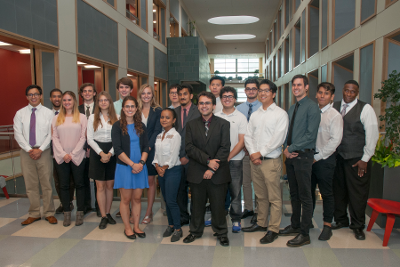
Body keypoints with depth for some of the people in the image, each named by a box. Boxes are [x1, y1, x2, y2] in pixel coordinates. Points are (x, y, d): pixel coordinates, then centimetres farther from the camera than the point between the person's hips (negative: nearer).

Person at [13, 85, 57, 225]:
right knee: (30, 185, 7)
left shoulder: (48, 113, 2)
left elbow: (51, 134, -3)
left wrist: (40, 149, -11)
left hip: (43, 152, -2)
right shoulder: (20, 113, 6)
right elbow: (18, 134, 2)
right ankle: (34, 214, 18)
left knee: (46, 183, 1)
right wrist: (29, 150, -8)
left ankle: (49, 213, 12)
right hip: (26, 152, 2)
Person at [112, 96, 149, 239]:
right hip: (124, 167, -3)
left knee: (137, 198, 8)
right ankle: (127, 228, 19)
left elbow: (146, 147, 6)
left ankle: (136, 226, 21)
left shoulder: (141, 126, 9)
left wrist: (141, 163, -11)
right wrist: (132, 164, -15)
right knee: (126, 199, 4)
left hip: (140, 167, 3)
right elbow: (117, 149, -9)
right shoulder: (117, 126, -2)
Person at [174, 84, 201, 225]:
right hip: (177, 157, 4)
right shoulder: (174, 112, 11)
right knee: (180, 188, 10)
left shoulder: (198, 112, -4)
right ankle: (183, 217, 24)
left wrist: (188, 156, -10)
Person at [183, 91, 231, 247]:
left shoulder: (223, 124, 2)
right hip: (196, 173, 2)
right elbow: (189, 148, -2)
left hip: (218, 173, -2)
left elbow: (225, 148, -6)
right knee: (197, 204, 11)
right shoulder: (191, 125, 8)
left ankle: (221, 232, 24)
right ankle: (196, 231, 30)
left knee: (218, 205, 5)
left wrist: (212, 169, -13)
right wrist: (208, 161, -14)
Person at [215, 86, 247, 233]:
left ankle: (236, 220, 17)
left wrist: (228, 157, -9)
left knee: (235, 191, 2)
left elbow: (242, 141, -2)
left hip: (234, 160, -2)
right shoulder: (215, 117, 8)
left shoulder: (240, 118, 2)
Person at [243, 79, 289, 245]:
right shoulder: (255, 114, 14)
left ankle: (273, 230, 11)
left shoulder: (280, 114, -4)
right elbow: (248, 135, 10)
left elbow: (278, 139, -13)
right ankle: (261, 223, 29)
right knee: (260, 196, 16)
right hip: (254, 160, 6)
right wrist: (252, 153, -6)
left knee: (274, 198, 0)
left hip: (271, 161, -5)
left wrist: (260, 153, -12)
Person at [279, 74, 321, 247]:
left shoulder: (312, 107, -9)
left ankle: (304, 234, 9)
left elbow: (311, 134, -16)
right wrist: (286, 148, 0)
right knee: (294, 193, 16)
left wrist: (292, 148, -14)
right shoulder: (292, 108, 16)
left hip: (303, 156, -8)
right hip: (291, 156, 8)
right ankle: (295, 226, 29)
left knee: (305, 196, 0)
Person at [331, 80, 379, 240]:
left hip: (357, 159, -3)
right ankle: (341, 220, 30)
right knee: (338, 190, 11)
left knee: (357, 193, 4)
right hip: (338, 157, 3)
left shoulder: (365, 109, -4)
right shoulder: (334, 107, 6)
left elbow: (372, 135, -5)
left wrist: (365, 159, -7)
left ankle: (357, 226, 21)